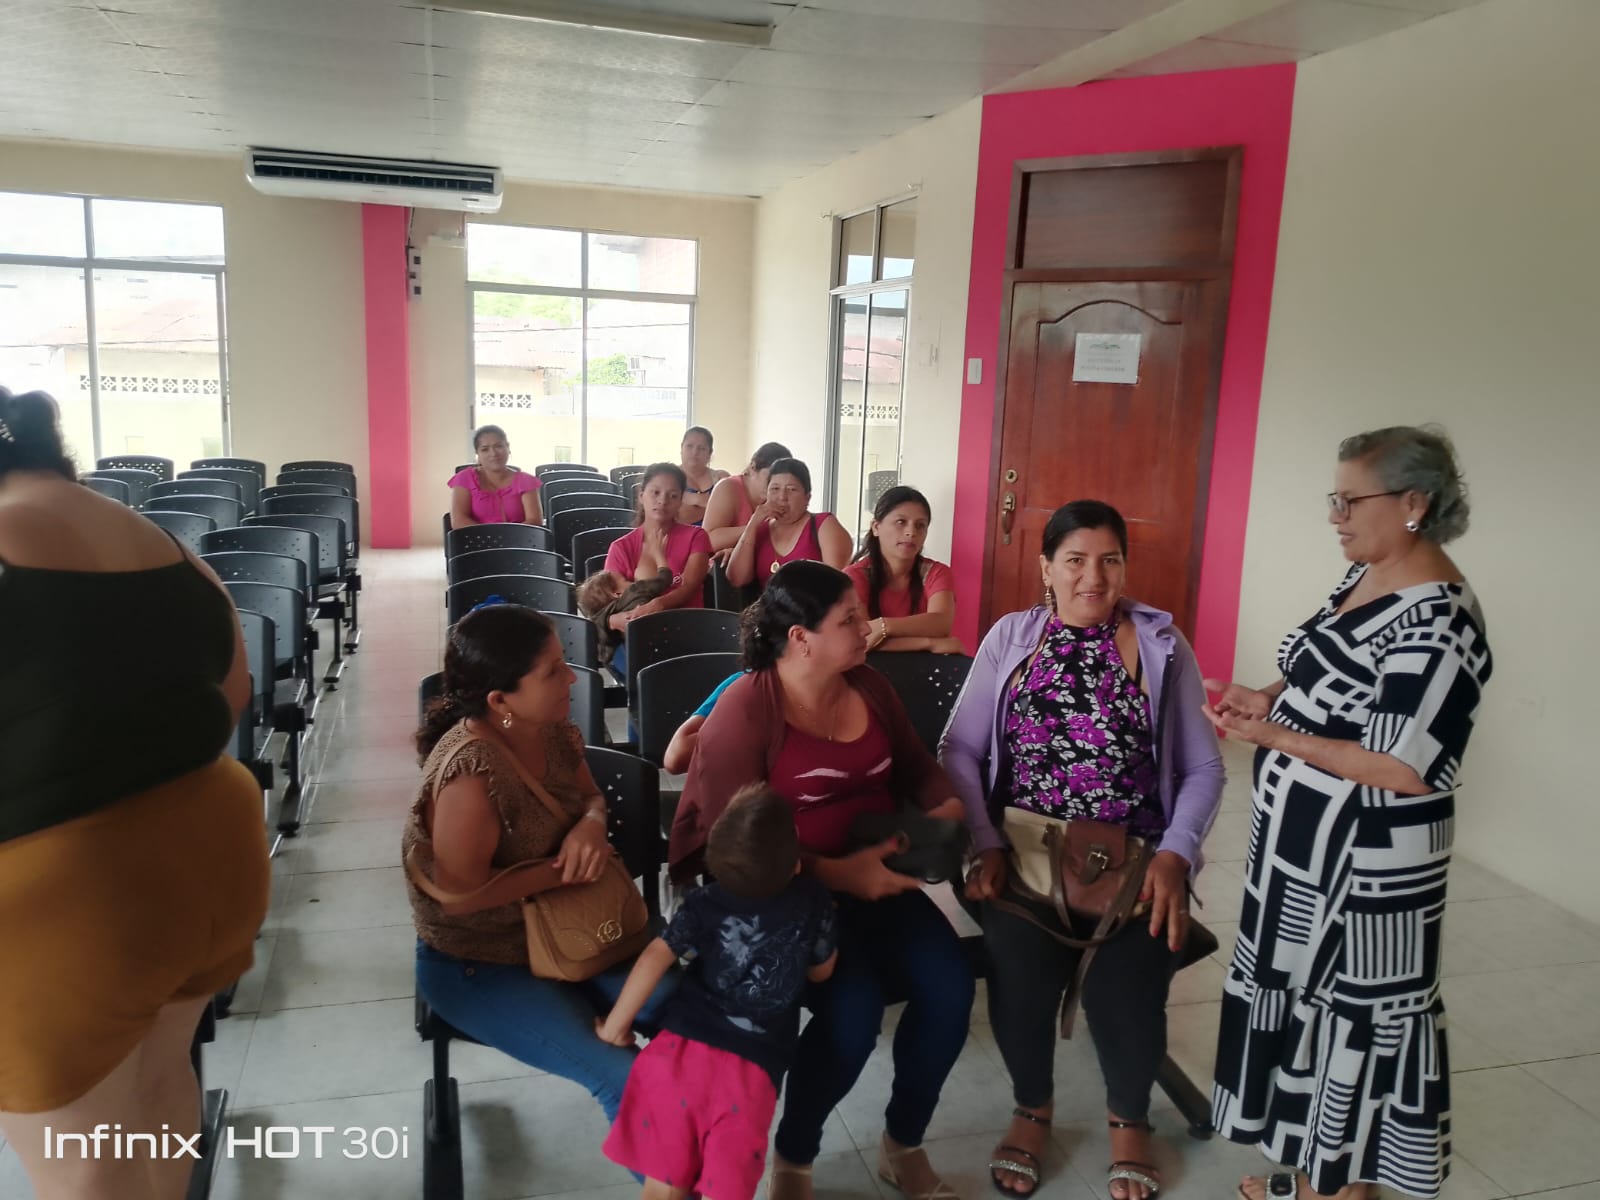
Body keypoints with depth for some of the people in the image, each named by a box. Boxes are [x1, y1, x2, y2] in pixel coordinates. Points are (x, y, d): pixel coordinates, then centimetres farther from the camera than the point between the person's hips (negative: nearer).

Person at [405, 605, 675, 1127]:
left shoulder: (552, 731, -9)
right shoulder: (471, 772, -32)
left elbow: (591, 797, 7)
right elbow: (461, 895, -27)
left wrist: (592, 825, -17)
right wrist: (564, 869, -20)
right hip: (477, 966, -7)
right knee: (629, 1079, -17)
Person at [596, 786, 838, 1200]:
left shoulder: (704, 902, 2)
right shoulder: (814, 902, 1)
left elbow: (655, 958, -6)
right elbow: (821, 972, 15)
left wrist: (616, 1024, 4)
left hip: (682, 1047, 1)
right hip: (753, 1066, -1)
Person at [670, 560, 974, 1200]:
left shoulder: (869, 686, 6)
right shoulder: (744, 711, -15)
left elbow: (914, 765, 21)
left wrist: (947, 806, -1)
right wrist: (835, 873, -27)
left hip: (877, 879, 6)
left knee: (949, 986, -16)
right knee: (853, 1008, -28)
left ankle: (902, 1145, 13)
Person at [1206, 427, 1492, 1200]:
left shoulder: (1436, 622, -22)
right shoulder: (1365, 579, 6)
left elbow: (1410, 771, -25)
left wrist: (1275, 736, -23)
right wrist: (1265, 700, -2)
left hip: (1366, 866, -9)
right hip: (1305, 847, 9)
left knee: (1354, 1022, 8)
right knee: (1305, 1003, 20)